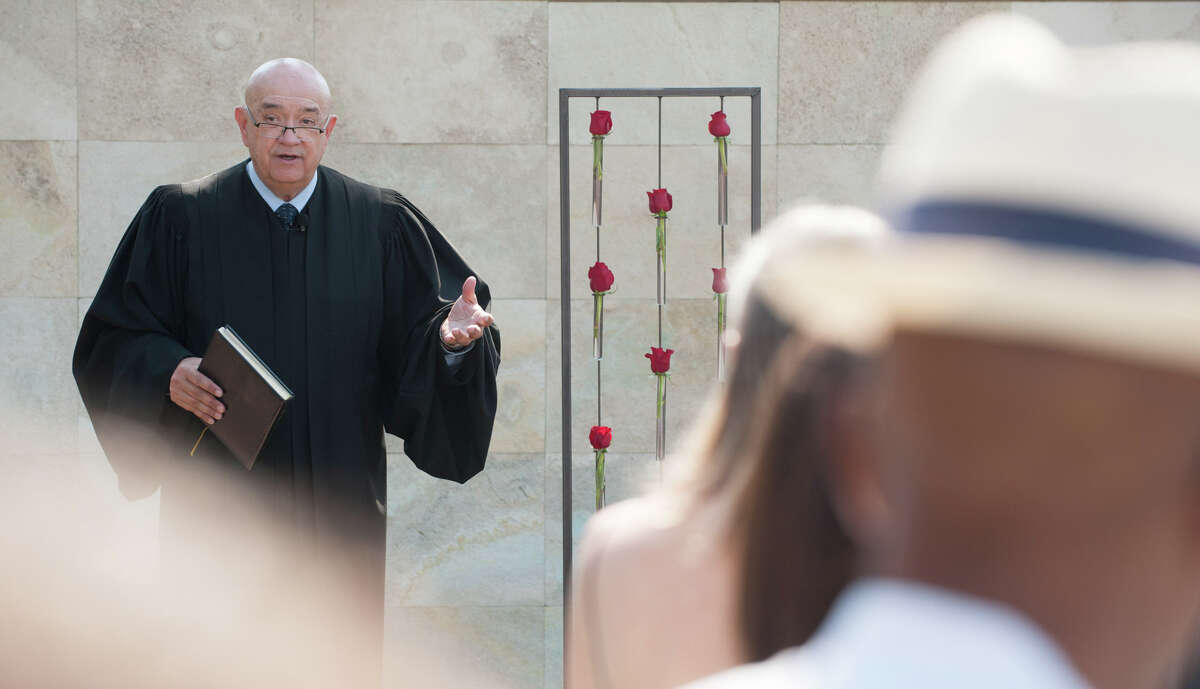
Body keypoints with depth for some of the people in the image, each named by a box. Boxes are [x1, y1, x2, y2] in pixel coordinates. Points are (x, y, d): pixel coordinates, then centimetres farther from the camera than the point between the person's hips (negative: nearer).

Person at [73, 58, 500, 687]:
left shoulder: (382, 225, 4)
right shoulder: (180, 218, 0)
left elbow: (416, 337, 2)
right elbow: (114, 339, 1)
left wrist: (450, 334, -21)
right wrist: (169, 371, -18)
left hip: (341, 508, 1)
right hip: (219, 509, -1)